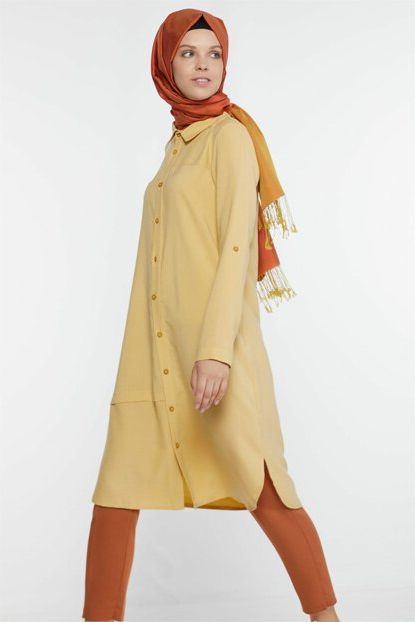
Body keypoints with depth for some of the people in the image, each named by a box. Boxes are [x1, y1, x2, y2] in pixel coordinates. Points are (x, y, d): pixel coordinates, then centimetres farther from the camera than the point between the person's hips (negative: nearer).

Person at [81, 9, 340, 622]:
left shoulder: (230, 134, -3)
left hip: (212, 342, -7)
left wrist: (215, 348, -22)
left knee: (263, 491, -2)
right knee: (117, 494, 4)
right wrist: (160, 348, 19)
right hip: (153, 349, 7)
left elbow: (237, 244, -13)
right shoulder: (179, 141, 18)